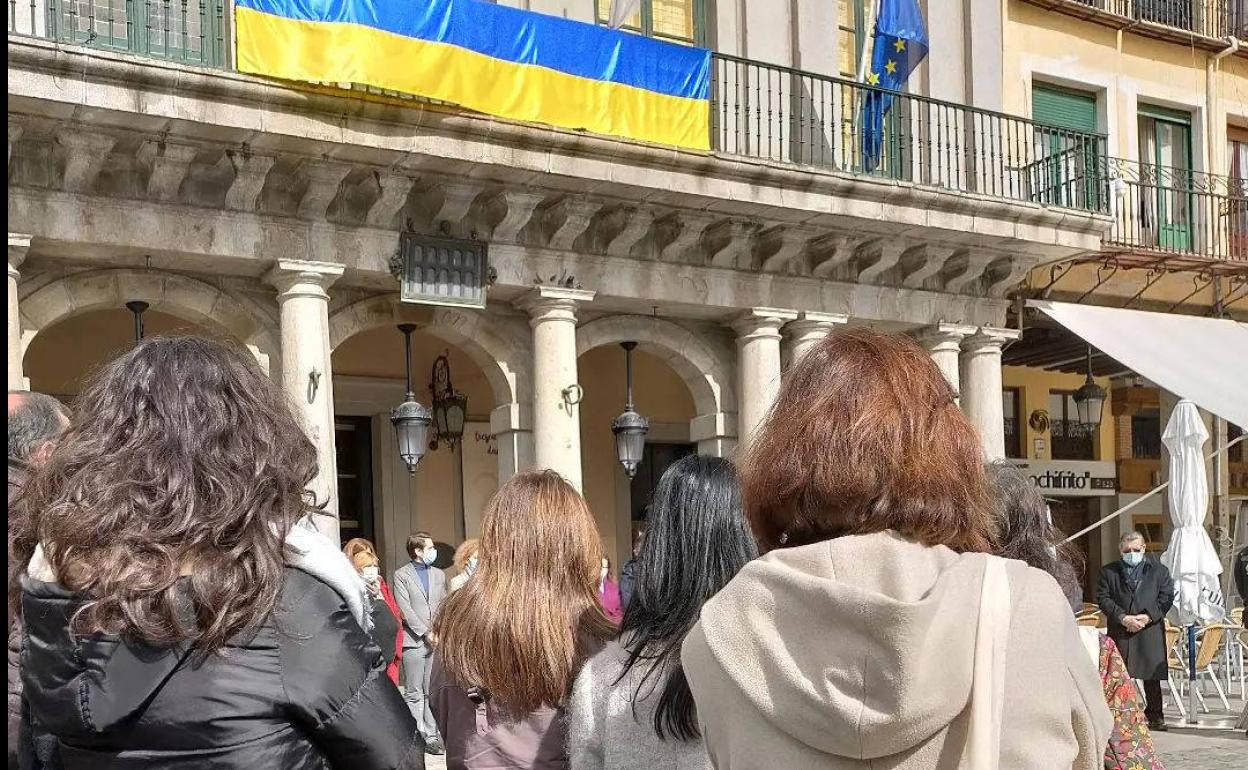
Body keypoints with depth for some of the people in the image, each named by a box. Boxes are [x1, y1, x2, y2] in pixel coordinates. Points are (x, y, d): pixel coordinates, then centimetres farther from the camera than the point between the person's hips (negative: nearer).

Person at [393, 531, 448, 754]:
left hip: (436, 641, 4)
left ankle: (432, 735, 8)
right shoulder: (401, 575, 1)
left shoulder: (439, 575, 17)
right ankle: (417, 737, 3)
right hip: (414, 642, -4)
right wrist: (426, 632, -12)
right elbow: (405, 610, -7)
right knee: (414, 693, 0)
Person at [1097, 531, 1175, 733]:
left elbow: (1166, 597, 4)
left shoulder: (1159, 570, 11)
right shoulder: (1108, 572, 9)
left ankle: (1155, 717, 13)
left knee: (1152, 675, 4)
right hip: (1119, 631, 0)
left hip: (1151, 629, 0)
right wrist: (1123, 618, -11)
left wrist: (1149, 616, -9)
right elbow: (1103, 598, 2)